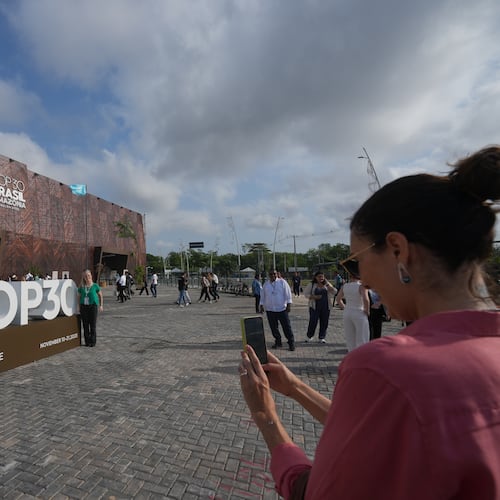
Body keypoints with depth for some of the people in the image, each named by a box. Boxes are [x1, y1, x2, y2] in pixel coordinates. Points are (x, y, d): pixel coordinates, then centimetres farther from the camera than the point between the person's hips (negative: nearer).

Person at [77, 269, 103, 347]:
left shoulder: (95, 286, -2)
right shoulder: (81, 287, 5)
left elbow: (100, 295, 6)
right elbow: (79, 297, 14)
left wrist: (101, 305, 3)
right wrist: (79, 307, 9)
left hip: (92, 306, -3)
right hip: (84, 306, 3)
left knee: (92, 325, 0)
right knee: (85, 325, 7)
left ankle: (92, 341, 10)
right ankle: (87, 341, 18)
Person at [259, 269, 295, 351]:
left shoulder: (282, 282, 0)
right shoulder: (266, 284, 9)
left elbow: (288, 293, -2)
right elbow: (262, 296, 15)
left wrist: (289, 304, -8)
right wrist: (261, 305, 10)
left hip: (282, 308, -3)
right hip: (270, 309, 3)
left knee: (287, 327, -1)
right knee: (273, 327, 8)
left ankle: (291, 343, 10)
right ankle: (278, 342, 24)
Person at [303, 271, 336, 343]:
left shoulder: (327, 285, 9)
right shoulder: (311, 285, 1)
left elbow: (334, 292, 1)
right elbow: (306, 293, 0)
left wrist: (328, 284, -11)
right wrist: (314, 297, -15)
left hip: (325, 307, 3)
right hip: (315, 307, -3)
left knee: (324, 323, 5)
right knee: (313, 322, -2)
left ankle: (322, 337, 21)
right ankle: (309, 336, 19)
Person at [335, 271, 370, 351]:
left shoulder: (345, 286, 3)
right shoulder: (361, 286, -14)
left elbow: (338, 299, 11)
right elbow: (366, 299, -27)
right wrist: (367, 311, -12)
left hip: (347, 313, 6)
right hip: (359, 314, -5)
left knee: (350, 339, 17)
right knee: (362, 340, 5)